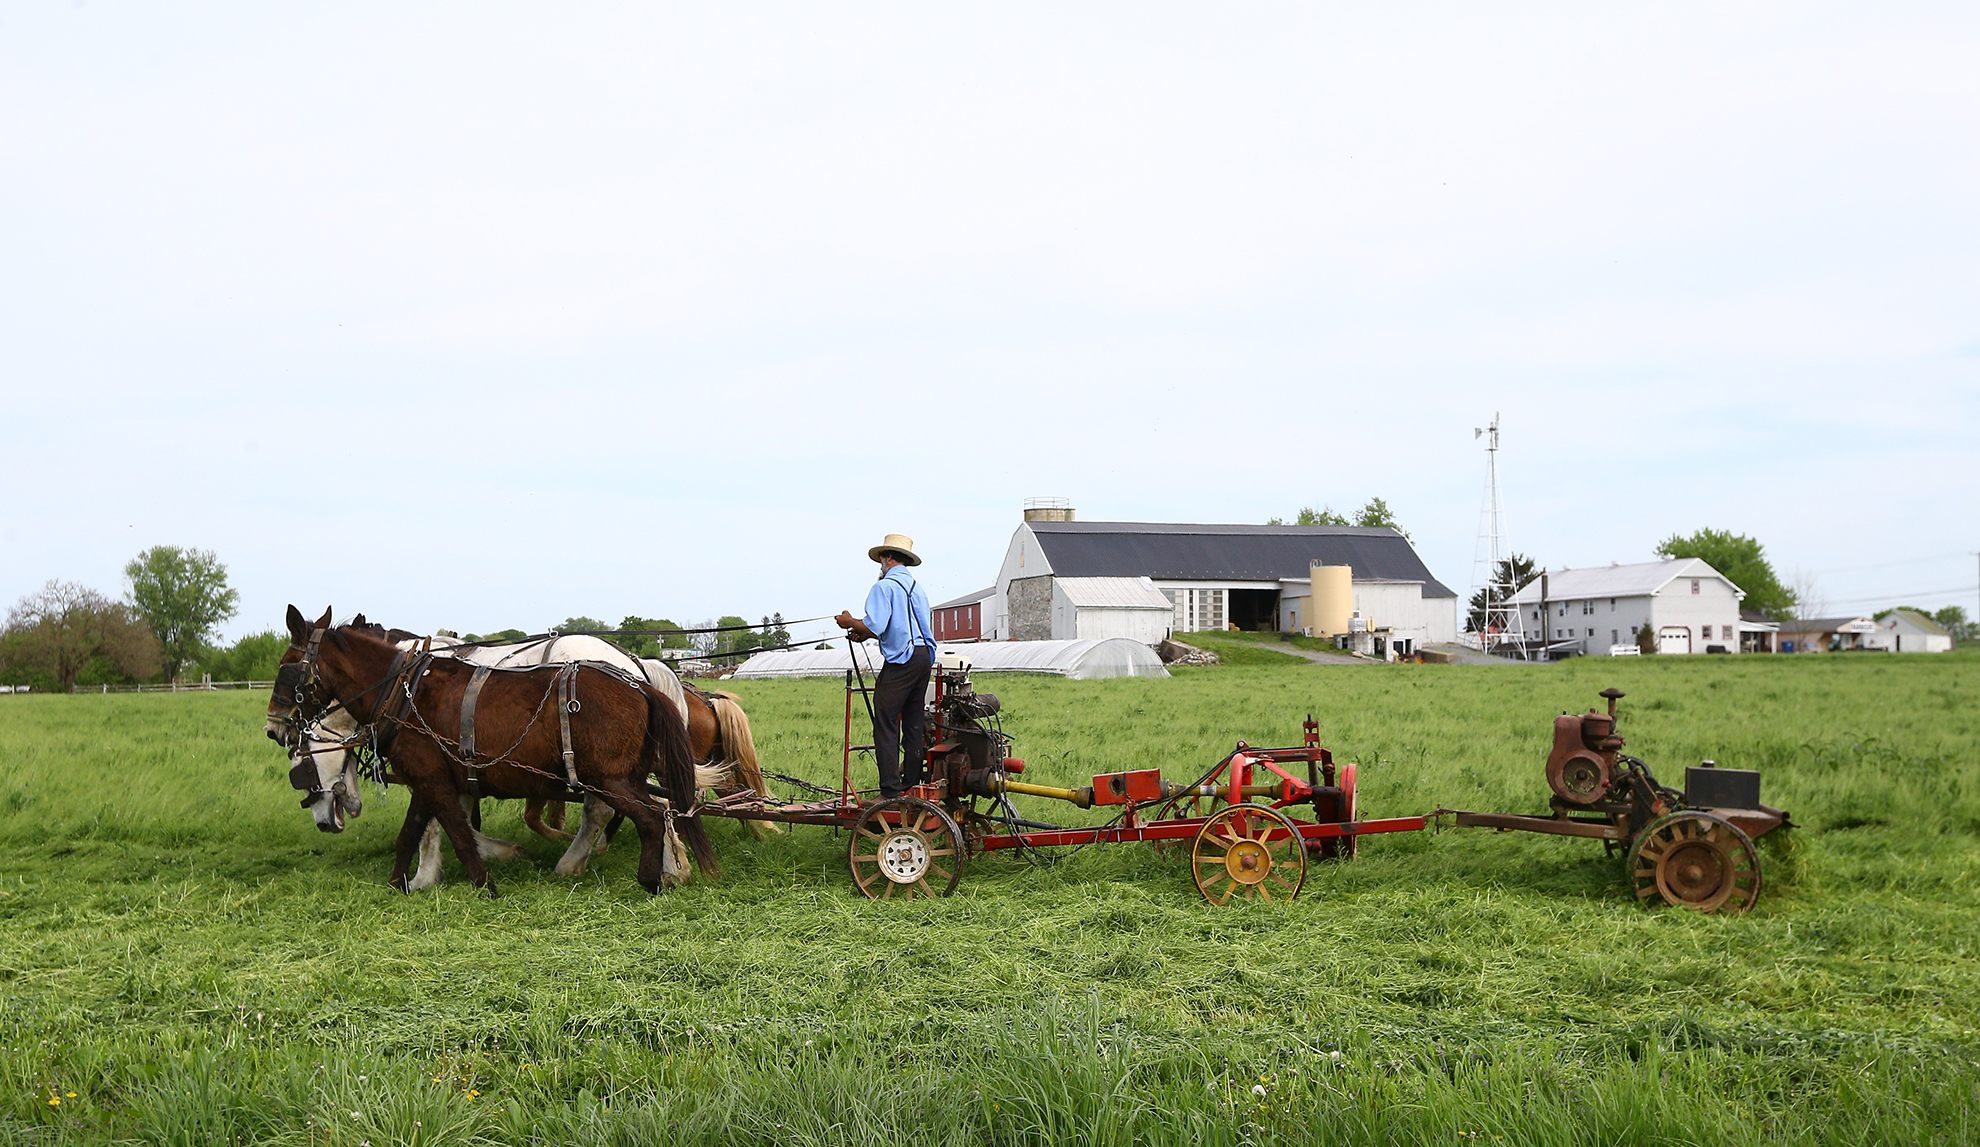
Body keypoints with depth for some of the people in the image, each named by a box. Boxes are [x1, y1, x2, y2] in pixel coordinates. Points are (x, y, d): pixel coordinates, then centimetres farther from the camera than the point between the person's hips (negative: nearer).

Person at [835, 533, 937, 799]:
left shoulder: (884, 586, -7)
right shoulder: (917, 588, 19)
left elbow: (874, 626, -17)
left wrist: (850, 622, 2)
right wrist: (866, 634, 25)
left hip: (901, 661, -8)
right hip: (924, 657, 8)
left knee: (886, 724, -5)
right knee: (914, 722, 13)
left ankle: (890, 790, -9)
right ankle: (912, 783, 16)